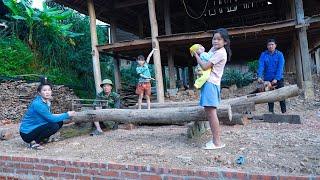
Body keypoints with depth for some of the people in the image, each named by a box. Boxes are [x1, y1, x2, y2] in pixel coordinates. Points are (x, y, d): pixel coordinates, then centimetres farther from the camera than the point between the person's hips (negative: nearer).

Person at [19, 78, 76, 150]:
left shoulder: (47, 102, 2)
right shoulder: (37, 104, -24)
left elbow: (49, 117, 8)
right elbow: (51, 119, -24)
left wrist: (66, 115, -4)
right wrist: (67, 115, -15)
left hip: (36, 127, 8)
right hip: (27, 134, -8)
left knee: (60, 122, 1)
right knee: (54, 126, -23)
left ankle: (43, 138, 11)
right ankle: (34, 142, -9)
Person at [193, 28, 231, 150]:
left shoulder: (220, 53, -12)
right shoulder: (214, 49, 17)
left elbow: (205, 66, -17)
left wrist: (196, 55, -4)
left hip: (211, 84, -10)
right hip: (207, 82, 10)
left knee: (211, 112, -10)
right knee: (208, 112, 11)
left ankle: (217, 142, -4)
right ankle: (215, 139, 19)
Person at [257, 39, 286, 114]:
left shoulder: (279, 54, -2)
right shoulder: (263, 55, 2)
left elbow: (280, 68, -11)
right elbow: (261, 66, -9)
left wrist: (276, 79, -22)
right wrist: (259, 77, -24)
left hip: (278, 79, -1)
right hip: (268, 79, 1)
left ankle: (284, 111, 10)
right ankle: (271, 112, 16)